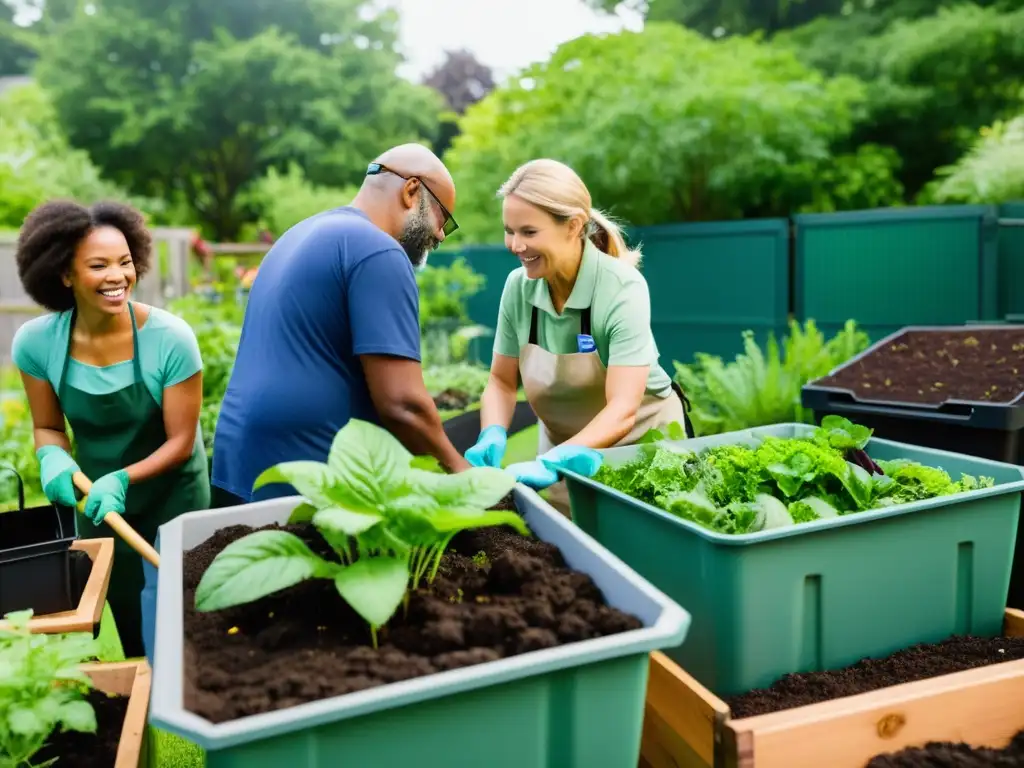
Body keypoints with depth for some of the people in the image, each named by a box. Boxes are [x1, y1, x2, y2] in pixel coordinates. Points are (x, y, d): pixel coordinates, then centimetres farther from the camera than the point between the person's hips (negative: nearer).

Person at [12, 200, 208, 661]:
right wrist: (54, 459, -25)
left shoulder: (170, 338, -27)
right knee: (130, 633, 21)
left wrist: (122, 479, -34)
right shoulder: (35, 342, -17)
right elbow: (47, 427, -3)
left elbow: (181, 441, -19)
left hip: (172, 501, -3)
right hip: (98, 503, 4)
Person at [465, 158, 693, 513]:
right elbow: (502, 382, -4)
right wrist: (492, 439, -23)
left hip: (640, 444, -3)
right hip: (563, 448, 4)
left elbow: (622, 411, -33)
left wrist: (553, 463, -47)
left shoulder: (623, 288, -26)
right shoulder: (518, 285, -13)